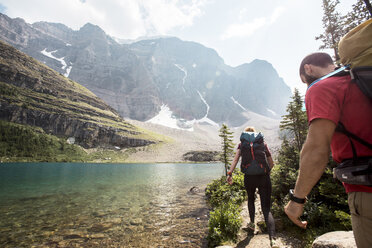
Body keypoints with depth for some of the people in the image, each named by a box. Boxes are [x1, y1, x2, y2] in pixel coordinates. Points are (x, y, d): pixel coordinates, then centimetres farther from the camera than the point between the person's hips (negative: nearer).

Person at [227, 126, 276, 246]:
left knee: (251, 199, 30)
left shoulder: (242, 144, 7)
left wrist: (230, 173, -12)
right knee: (266, 209, 4)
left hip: (249, 177, 0)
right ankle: (272, 238, -10)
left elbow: (236, 159, -8)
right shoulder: (263, 144, 11)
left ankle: (252, 223, 40)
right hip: (264, 178, 0)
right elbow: (271, 164, 13)